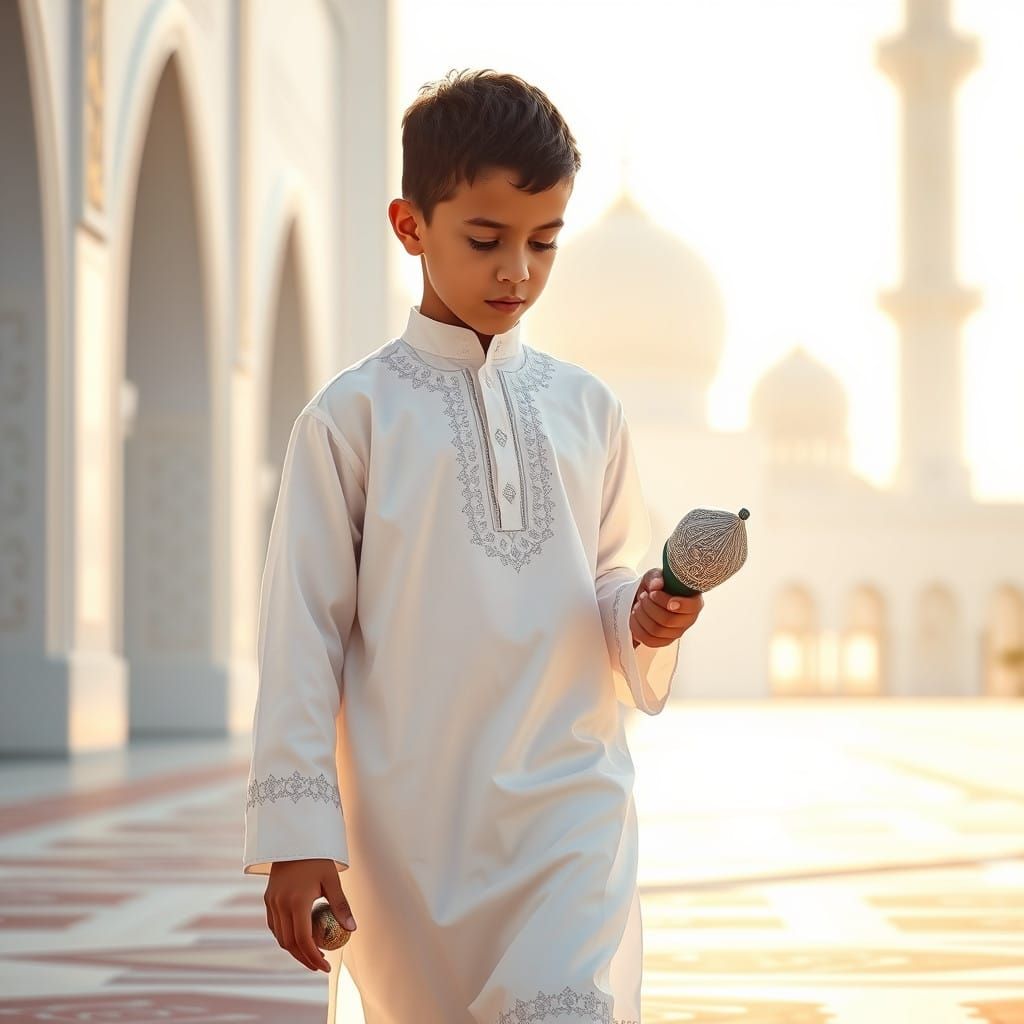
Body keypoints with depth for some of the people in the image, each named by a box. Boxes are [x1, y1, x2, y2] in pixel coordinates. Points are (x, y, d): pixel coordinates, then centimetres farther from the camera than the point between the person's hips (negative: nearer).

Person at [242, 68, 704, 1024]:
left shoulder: (587, 408, 9)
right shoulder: (353, 414, -1)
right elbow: (302, 627, -2)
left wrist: (644, 616, -7)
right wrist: (296, 833, -7)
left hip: (571, 804, 2)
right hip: (411, 820, -1)